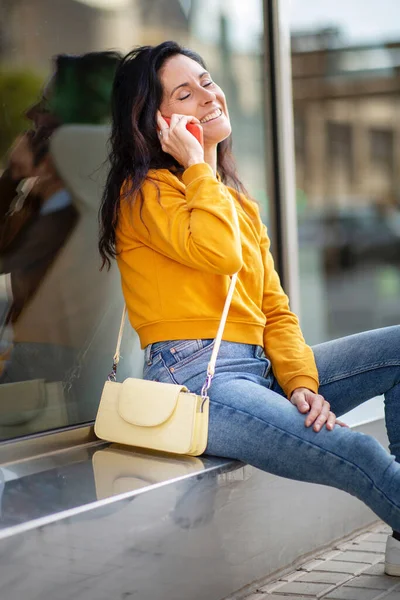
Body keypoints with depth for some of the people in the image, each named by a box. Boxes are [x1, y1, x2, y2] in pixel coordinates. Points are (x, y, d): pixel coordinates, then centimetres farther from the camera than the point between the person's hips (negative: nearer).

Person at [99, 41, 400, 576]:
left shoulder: (238, 202, 21)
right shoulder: (146, 192, -2)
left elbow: (275, 309, 13)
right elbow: (220, 251, -22)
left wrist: (301, 383, -4)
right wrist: (197, 165, -7)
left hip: (261, 370, 8)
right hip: (196, 380, -8)